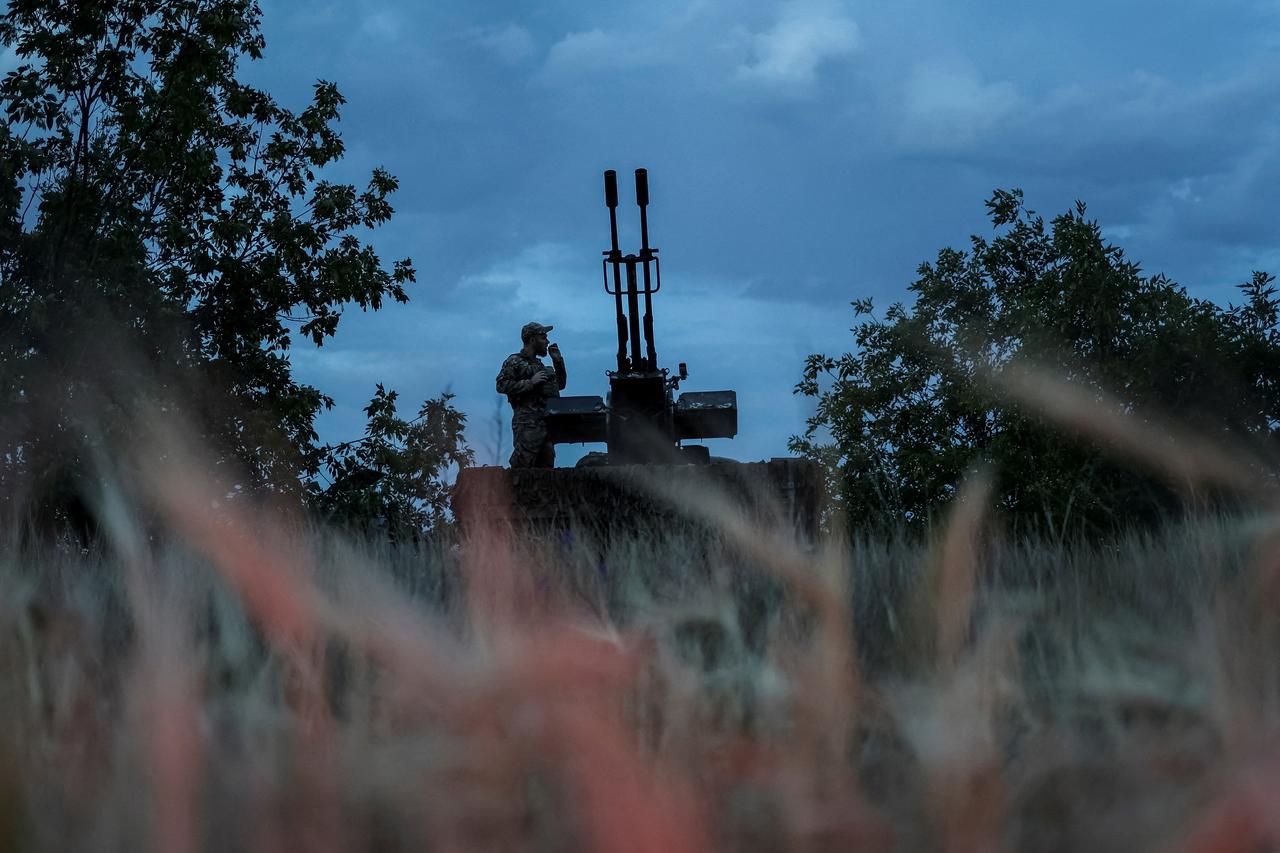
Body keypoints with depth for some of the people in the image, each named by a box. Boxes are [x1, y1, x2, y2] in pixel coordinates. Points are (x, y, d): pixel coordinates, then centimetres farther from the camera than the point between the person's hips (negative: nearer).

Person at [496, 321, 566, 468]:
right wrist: (531, 382, -14)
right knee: (523, 463, -18)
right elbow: (502, 385, -10)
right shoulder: (514, 361, 3)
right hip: (527, 423, -8)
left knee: (546, 467, 2)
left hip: (547, 422, 8)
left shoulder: (540, 365, 27)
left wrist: (558, 361, 22)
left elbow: (560, 384, 33)